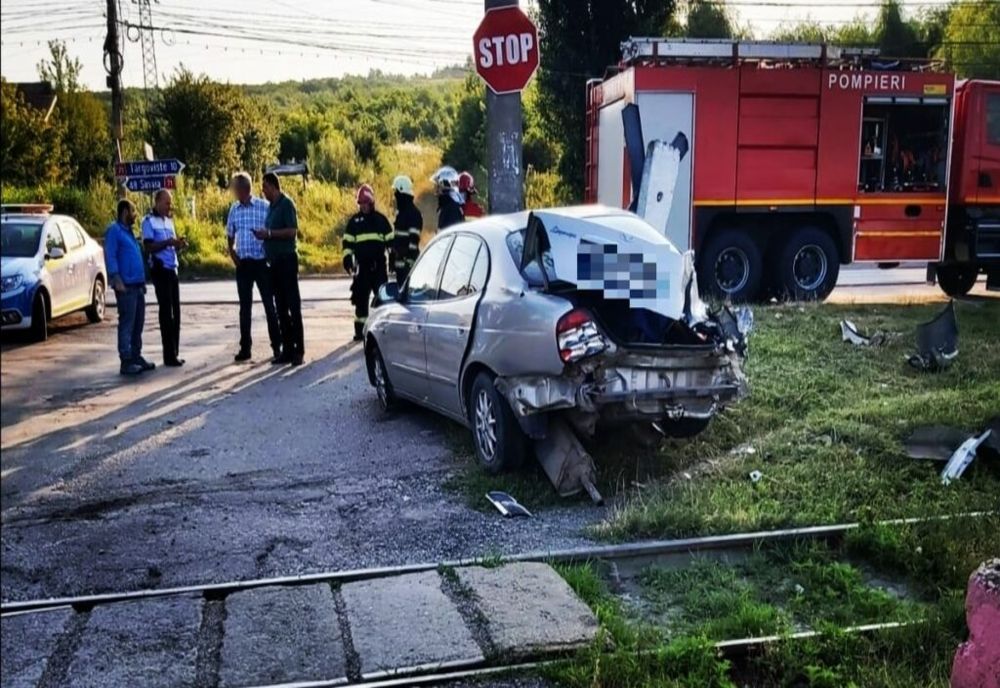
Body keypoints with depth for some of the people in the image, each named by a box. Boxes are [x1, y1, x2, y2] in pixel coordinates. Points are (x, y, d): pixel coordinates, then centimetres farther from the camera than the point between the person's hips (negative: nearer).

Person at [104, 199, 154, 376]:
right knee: (127, 323, -8)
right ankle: (126, 361, -6)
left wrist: (142, 281, 20)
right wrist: (117, 280, -20)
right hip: (126, 285, -9)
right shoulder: (114, 230, -6)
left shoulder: (128, 231, 21)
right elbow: (110, 256, -14)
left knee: (138, 323, 11)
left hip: (137, 285, 9)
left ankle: (136, 356, 19)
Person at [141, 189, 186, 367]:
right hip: (160, 269, -8)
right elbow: (148, 247, -13)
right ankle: (169, 356, -3)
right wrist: (168, 242, -23)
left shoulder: (169, 220, 16)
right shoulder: (149, 221, -7)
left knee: (175, 311, 9)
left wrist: (178, 244, 1)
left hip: (172, 269, 8)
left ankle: (175, 353, 16)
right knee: (166, 312, -6)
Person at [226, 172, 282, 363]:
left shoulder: (264, 206, -6)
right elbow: (230, 234, 18)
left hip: (262, 262, -4)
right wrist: (231, 251, 3)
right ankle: (245, 347, 15)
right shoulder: (234, 209, 8)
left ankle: (277, 345, 9)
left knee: (269, 305, 1)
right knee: (245, 307, 8)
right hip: (243, 263, 4)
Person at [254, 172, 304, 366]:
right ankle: (287, 349, 13)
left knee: (293, 305, -7)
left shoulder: (286, 204, -8)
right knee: (281, 307, 9)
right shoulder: (271, 206, 17)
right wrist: (264, 235, 6)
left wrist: (269, 233, -15)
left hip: (287, 259, -9)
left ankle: (298, 350, -5)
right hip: (274, 261, 9)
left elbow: (292, 231, -18)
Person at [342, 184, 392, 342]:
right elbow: (348, 241, 8)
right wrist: (347, 258, -1)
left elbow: (390, 240, 9)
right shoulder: (354, 220, 7)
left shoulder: (380, 219, 6)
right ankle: (359, 330, 8)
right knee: (361, 299, 2)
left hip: (379, 264, -1)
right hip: (362, 265, 1)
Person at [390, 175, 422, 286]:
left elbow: (414, 239, -19)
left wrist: (410, 260, -23)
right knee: (401, 286, 13)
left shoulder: (413, 213, -13)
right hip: (399, 260, 10)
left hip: (407, 260, -10)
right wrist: (393, 258, 23)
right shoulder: (400, 212, 17)